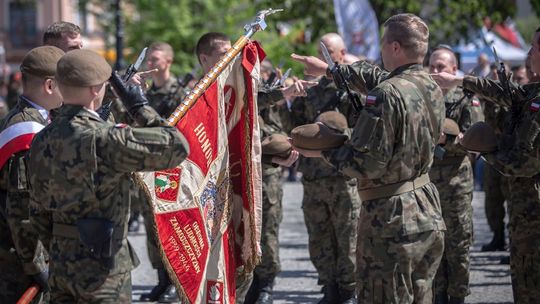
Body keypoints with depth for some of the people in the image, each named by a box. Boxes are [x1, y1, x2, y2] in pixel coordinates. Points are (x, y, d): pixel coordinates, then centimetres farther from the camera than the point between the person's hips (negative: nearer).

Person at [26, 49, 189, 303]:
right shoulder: (106, 140, -20)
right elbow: (176, 147, -18)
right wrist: (141, 109, -4)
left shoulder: (41, 142, 3)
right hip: (102, 271, -7)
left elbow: (40, 210, 11)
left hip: (61, 269, 7)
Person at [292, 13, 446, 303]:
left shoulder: (386, 95, -22)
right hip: (429, 216, 8)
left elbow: (367, 164, -21)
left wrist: (324, 151, -7)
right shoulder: (432, 88, 4)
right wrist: (330, 70, 28)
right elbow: (376, 76, 22)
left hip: (390, 219, -8)